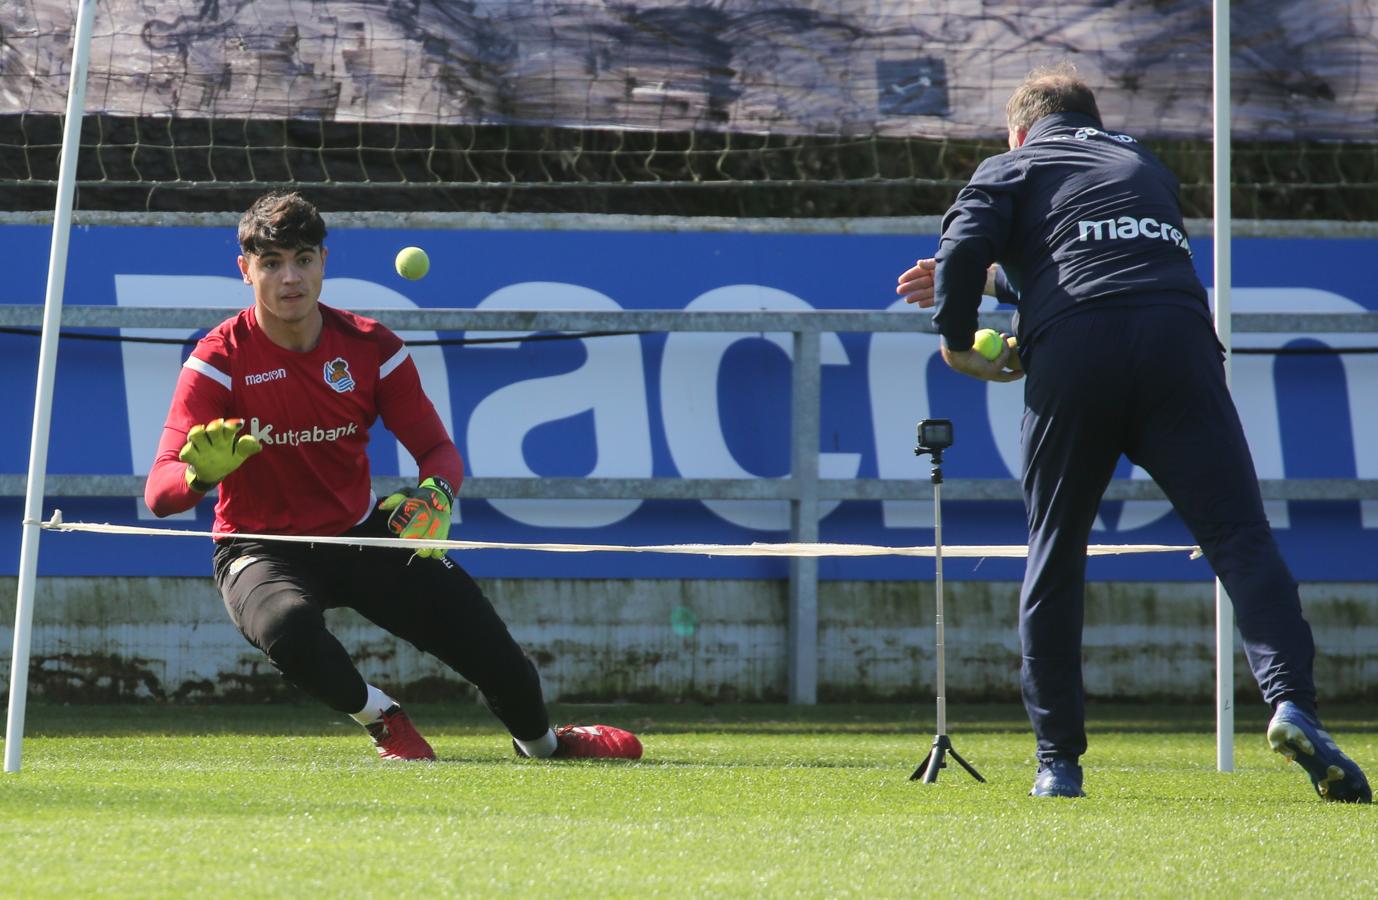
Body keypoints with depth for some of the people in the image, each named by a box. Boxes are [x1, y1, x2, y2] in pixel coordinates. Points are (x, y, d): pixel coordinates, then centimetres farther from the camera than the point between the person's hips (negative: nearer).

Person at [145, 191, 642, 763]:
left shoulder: (370, 347, -6)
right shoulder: (219, 360, -16)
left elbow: (437, 449, 1)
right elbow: (159, 492, -23)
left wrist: (434, 494, -24)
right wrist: (200, 474, -48)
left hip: (359, 535, 3)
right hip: (262, 550, -3)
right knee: (288, 627, -39)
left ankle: (540, 741, 30)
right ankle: (380, 718, -8)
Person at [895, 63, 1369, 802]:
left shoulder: (1013, 167, 22)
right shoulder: (1147, 167, 36)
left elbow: (964, 246, 2)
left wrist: (956, 341, 16)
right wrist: (993, 280, 48)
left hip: (1072, 352, -2)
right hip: (1178, 335, 2)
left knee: (1054, 557, 10)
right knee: (1240, 538, -6)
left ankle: (1058, 759, 9)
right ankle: (1291, 701, -28)